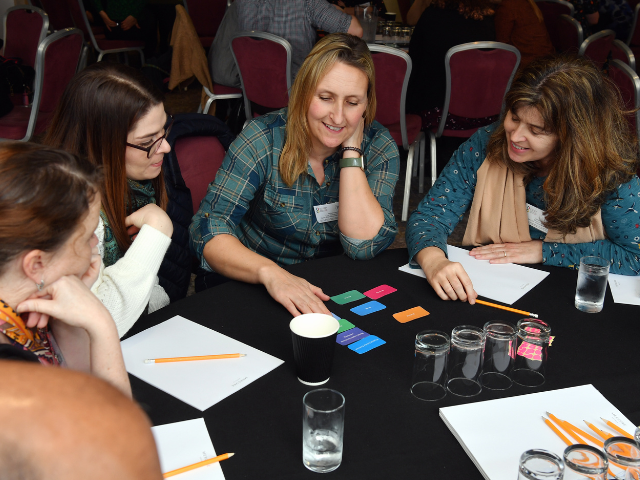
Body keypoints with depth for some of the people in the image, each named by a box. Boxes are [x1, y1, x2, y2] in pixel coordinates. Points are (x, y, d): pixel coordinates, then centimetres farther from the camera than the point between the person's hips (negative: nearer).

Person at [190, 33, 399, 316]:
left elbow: (363, 246, -19)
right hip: (252, 287, -3)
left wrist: (351, 150, -20)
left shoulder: (379, 147, -8)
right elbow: (208, 230, -21)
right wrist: (270, 272, -40)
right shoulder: (264, 140, -14)